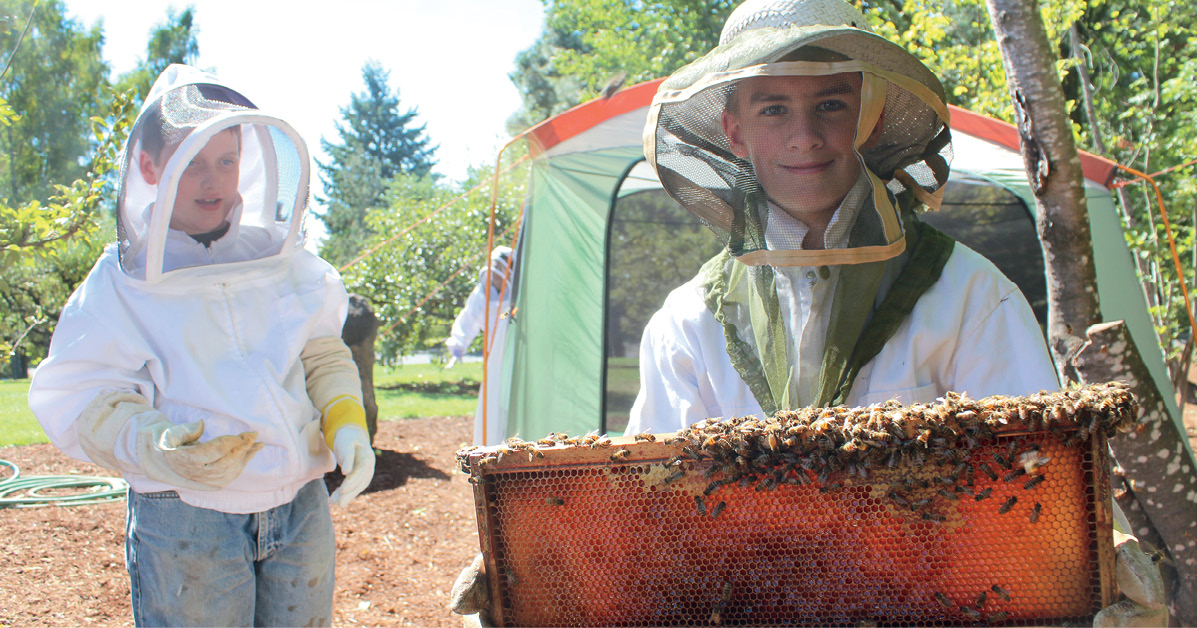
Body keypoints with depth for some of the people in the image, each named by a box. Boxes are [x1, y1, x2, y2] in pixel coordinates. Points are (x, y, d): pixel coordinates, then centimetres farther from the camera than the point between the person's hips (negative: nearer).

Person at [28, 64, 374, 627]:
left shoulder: (282, 257, 7)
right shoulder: (122, 281, -3)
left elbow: (323, 354, 16)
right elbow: (81, 399, -6)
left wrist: (346, 422, -2)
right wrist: (152, 444, -24)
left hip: (302, 510, 4)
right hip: (185, 524, -3)